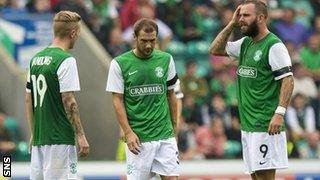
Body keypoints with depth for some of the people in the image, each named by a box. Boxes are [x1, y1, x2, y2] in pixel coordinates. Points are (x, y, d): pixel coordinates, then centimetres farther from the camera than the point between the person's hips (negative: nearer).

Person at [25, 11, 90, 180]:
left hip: (38, 139, 8)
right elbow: (69, 102, -15)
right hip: (60, 139, -8)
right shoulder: (66, 60, -11)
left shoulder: (35, 59, 12)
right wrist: (81, 135, -11)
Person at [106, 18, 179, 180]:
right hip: (138, 138, -2)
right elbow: (118, 100, -3)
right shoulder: (119, 63, -3)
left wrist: (174, 127, 12)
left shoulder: (166, 60, 6)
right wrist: (128, 132, -10)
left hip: (165, 135, 2)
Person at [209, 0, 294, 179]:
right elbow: (215, 50, 22)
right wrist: (231, 24, 11)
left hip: (266, 125, -9)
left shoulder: (274, 45, -11)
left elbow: (288, 80, -16)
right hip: (247, 124, 9)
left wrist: (280, 113, -25)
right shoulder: (246, 43, 14)